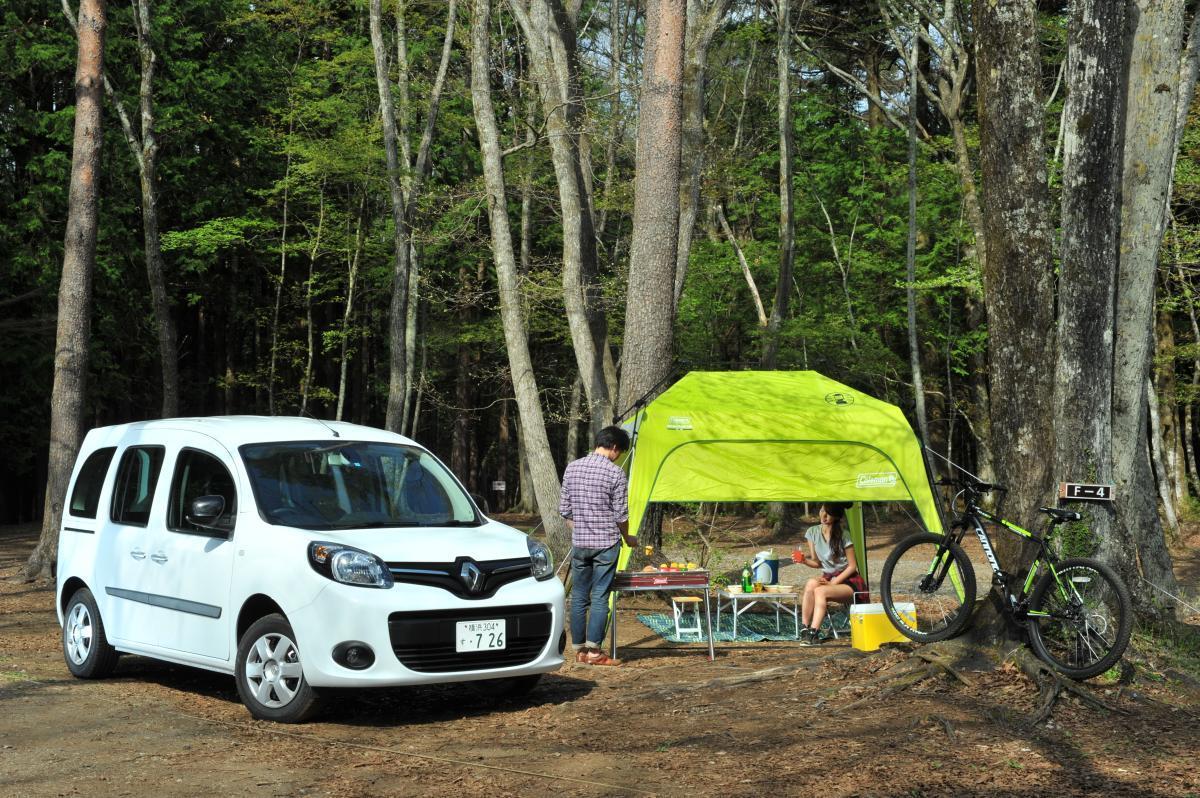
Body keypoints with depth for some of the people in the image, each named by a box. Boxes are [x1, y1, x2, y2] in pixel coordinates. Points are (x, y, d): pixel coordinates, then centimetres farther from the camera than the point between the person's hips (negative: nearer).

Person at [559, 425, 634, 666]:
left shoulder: (572, 468, 6)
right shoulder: (615, 472, -9)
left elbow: (564, 509, 10)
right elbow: (621, 514, -6)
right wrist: (627, 538, 12)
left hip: (579, 543, 4)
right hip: (606, 543, -4)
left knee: (578, 597, 9)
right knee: (600, 598, -2)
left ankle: (579, 649, 13)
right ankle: (593, 651, -2)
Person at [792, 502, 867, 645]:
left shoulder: (843, 536, -12)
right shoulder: (813, 532, 2)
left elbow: (852, 566, -8)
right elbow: (817, 563, 10)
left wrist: (832, 582, -17)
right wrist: (804, 560, -12)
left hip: (848, 581, -4)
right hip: (828, 578, 4)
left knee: (820, 591, -33)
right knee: (811, 584, -30)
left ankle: (813, 632, -36)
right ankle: (805, 629, -27)